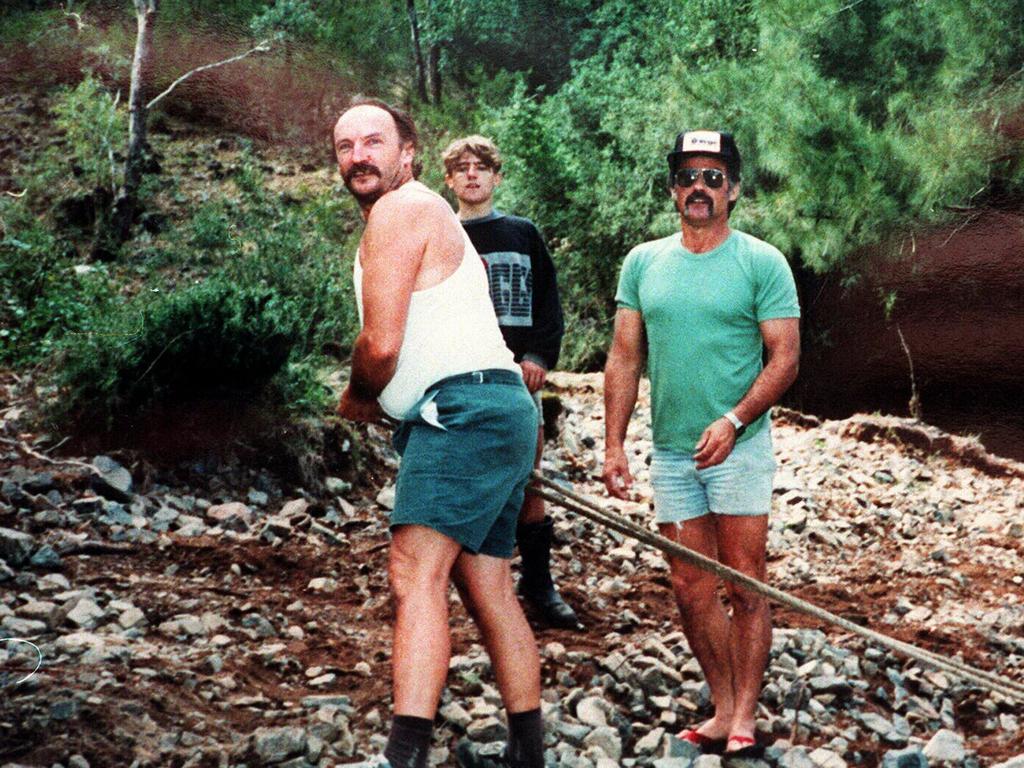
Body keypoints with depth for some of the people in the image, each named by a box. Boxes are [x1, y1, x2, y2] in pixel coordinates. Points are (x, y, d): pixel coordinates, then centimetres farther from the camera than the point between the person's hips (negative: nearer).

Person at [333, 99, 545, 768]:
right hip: (499, 412, 11)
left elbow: (381, 345, -13)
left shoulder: (399, 211, -6)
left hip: (464, 411, -11)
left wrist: (357, 398, 6)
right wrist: (382, 401, 23)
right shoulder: (431, 217, 27)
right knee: (487, 586, 13)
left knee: (416, 571, -21)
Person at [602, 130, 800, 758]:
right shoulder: (644, 263, 9)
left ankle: (745, 718, 2)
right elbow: (625, 358, 9)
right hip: (671, 451, 4)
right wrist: (614, 443, 2)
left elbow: (785, 358, -7)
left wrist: (733, 420, -20)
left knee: (744, 586, -4)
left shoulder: (762, 263, -3)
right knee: (692, 589, 7)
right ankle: (724, 711, 16)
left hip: (739, 448, -4)